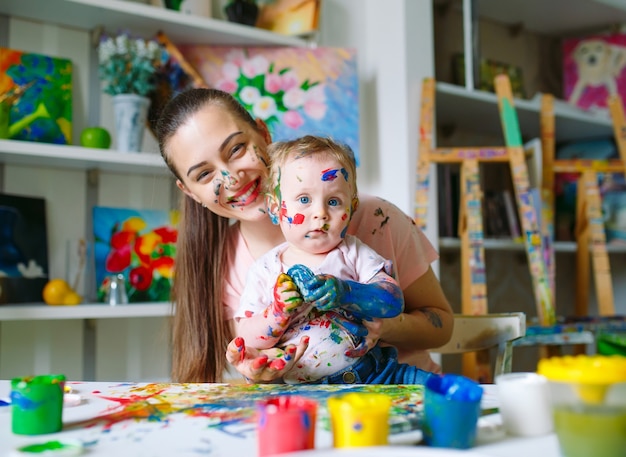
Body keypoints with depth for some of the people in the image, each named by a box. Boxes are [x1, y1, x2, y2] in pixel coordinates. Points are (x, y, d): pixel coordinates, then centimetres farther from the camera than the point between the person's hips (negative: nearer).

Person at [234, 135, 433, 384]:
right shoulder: (264, 270, 5)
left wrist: (346, 293, -22)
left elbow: (394, 300, -5)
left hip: (375, 373, 0)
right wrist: (278, 312, -16)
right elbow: (246, 339, 2)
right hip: (302, 390, 0)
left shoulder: (353, 253, 6)